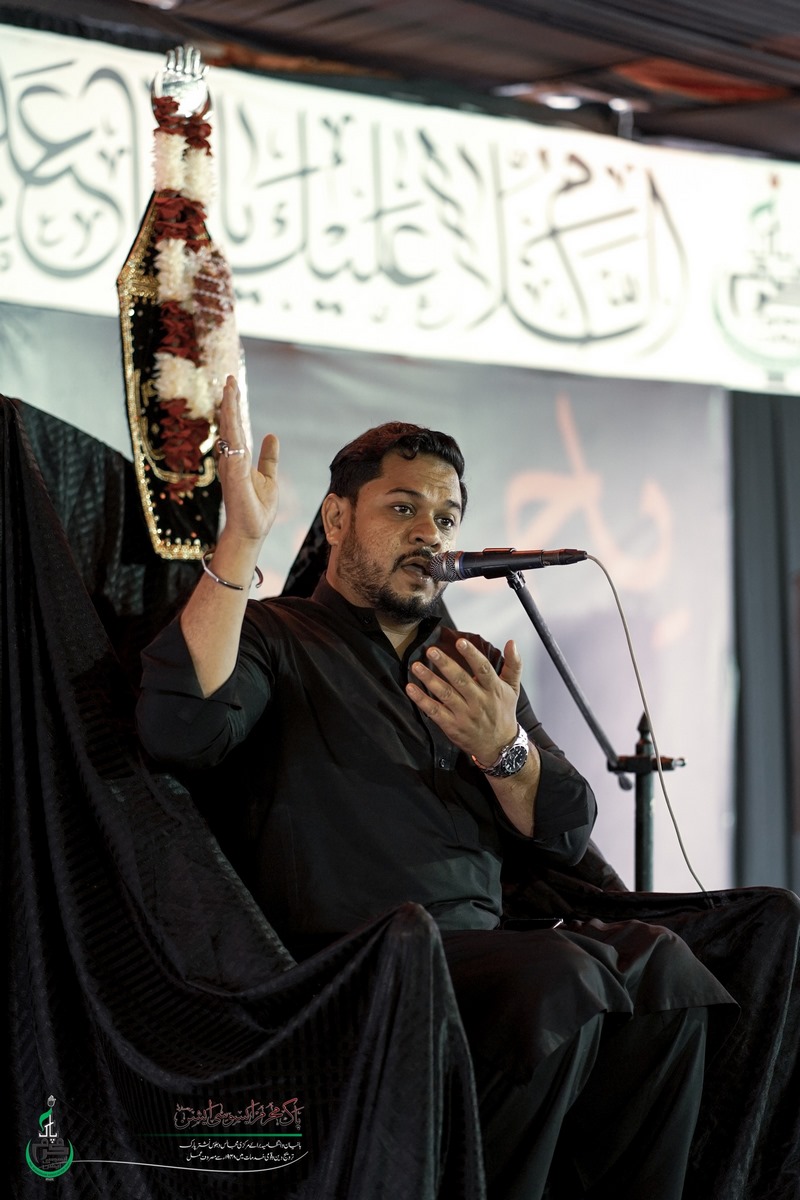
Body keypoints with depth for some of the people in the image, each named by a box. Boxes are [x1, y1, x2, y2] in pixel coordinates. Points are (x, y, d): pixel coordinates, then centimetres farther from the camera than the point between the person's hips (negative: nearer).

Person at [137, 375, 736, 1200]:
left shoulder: (475, 665, 26)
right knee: (557, 976, -31)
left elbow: (566, 836, 15)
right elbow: (182, 728, -16)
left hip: (481, 949, 6)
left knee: (657, 962, -23)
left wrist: (503, 749, -7)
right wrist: (242, 541, -20)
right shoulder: (278, 638, 8)